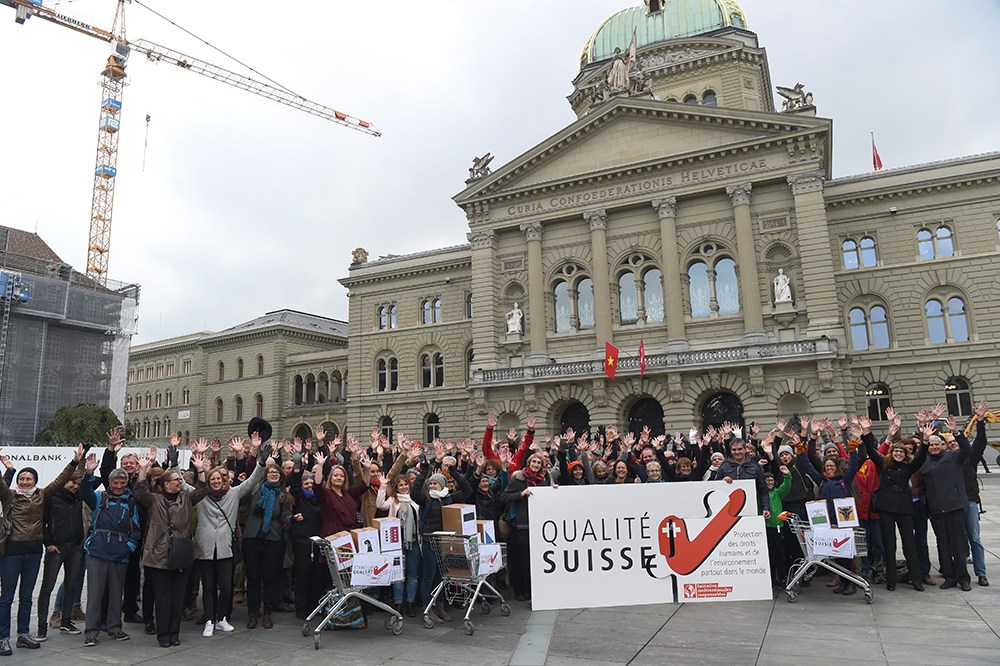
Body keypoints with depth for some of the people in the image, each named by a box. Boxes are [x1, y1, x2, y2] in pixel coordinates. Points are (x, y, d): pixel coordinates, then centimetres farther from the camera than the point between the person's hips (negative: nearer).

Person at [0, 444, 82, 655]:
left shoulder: (41, 495, 8)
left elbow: (59, 481, 9)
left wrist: (75, 462, 4)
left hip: (34, 551, 4)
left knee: (26, 596, 13)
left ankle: (23, 635, 23)